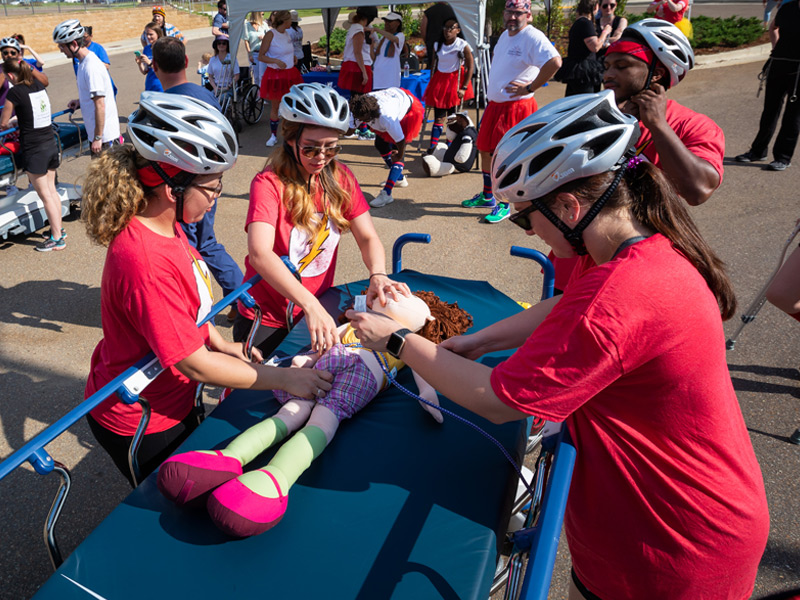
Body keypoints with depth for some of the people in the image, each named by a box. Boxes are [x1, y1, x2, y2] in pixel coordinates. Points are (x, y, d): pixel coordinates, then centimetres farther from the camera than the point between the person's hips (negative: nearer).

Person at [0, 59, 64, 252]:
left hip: (34, 150, -7)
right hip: (51, 144, 7)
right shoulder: (38, 85, 5)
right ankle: (58, 230, 23)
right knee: (51, 189, 15)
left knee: (45, 195, 0)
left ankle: (57, 238, 5)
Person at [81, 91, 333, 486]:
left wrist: (220, 344, 4)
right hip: (139, 425, -8)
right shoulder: (146, 263, -36)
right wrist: (285, 379, -24)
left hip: (169, 403, 8)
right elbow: (195, 363, -30)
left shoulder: (166, 224, -6)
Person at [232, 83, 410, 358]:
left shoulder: (341, 178, -2)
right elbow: (259, 254, -34)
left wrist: (378, 276, -28)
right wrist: (310, 305, -45)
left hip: (319, 309, 5)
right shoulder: (269, 183, -20)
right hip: (267, 320, -4)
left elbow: (368, 237, -6)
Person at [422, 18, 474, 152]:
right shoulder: (437, 45, 3)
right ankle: (432, 147, -2)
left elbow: (470, 66, -8)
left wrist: (464, 87, -13)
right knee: (439, 117, -1)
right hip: (439, 81, 3)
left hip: (455, 81, -3)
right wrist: (431, 83, 9)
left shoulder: (463, 46, -9)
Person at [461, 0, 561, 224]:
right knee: (484, 148, 16)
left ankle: (504, 205, 10)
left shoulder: (533, 37, -16)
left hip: (516, 107, -9)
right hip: (495, 104, 9)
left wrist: (530, 87, -24)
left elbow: (555, 62, -31)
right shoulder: (505, 35, 14)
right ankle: (487, 196, 33)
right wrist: (493, 92, 15)